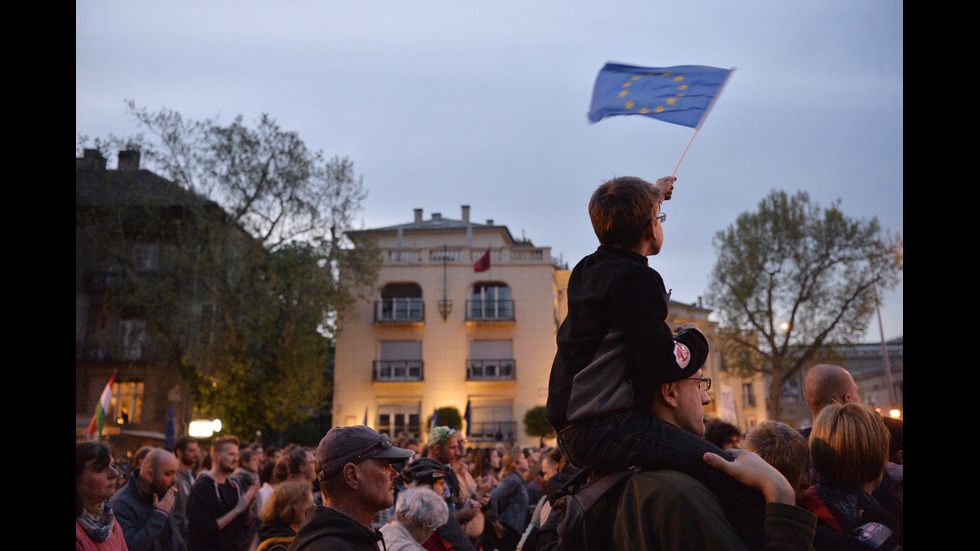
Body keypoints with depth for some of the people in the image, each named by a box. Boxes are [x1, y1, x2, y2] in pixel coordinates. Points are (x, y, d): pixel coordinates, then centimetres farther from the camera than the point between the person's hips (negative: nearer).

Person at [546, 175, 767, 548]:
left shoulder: (586, 270, 15)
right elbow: (664, 364, -18)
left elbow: (619, 235, 39)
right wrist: (694, 340, 4)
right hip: (610, 429, -10)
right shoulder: (637, 279, -12)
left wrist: (652, 193, 51)